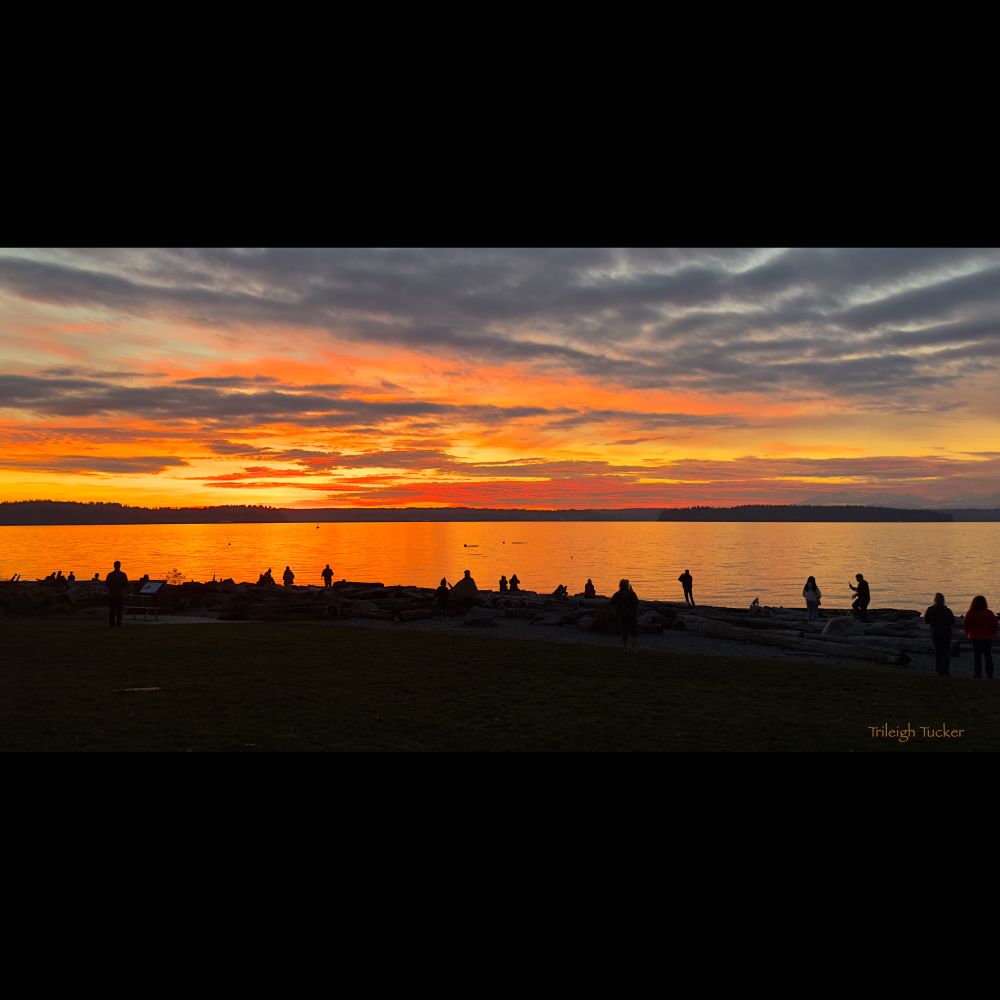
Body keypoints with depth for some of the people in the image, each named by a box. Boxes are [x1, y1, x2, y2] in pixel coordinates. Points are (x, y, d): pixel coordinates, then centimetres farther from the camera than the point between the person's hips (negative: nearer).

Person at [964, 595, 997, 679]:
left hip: (975, 637, 0)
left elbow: (966, 625, 0)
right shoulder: (989, 613, -7)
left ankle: (978, 675, 3)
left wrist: (967, 634, 15)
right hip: (987, 637, 0)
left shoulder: (970, 613, -6)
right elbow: (994, 625, -2)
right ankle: (990, 675, 8)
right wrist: (993, 634, 14)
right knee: (988, 656, 9)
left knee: (977, 656, 5)